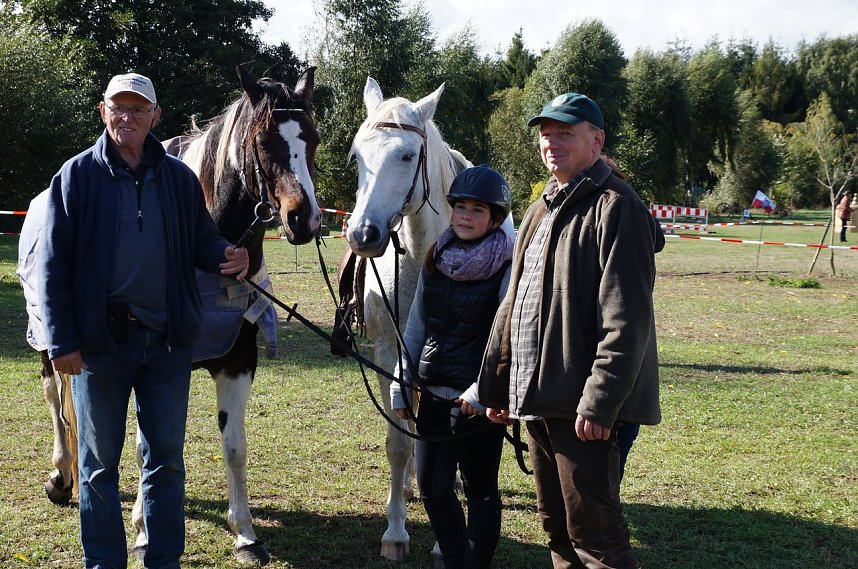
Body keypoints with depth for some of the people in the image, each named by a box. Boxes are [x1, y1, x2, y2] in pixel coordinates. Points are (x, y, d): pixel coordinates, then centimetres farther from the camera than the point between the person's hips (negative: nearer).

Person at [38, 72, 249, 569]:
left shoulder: (179, 177, 4)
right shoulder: (77, 175, -3)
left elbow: (202, 242, 12)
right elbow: (53, 264, -4)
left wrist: (229, 256, -13)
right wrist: (61, 340, -10)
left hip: (168, 339, 2)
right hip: (100, 338, -2)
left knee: (166, 459, 10)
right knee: (100, 463, 9)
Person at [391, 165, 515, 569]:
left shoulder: (507, 267, -10)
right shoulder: (436, 260, 7)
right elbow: (415, 327, 11)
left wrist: (482, 391, -22)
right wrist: (402, 385, 8)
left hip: (479, 400, -6)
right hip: (434, 395, 6)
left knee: (480, 491, 6)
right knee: (432, 488, 13)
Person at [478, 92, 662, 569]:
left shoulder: (616, 208, -12)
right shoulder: (542, 209, 18)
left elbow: (625, 321, -19)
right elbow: (512, 304, 21)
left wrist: (599, 403, -23)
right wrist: (496, 384, 18)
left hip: (581, 404, -9)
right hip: (535, 396, 9)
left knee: (593, 531, -4)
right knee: (557, 528, 17)